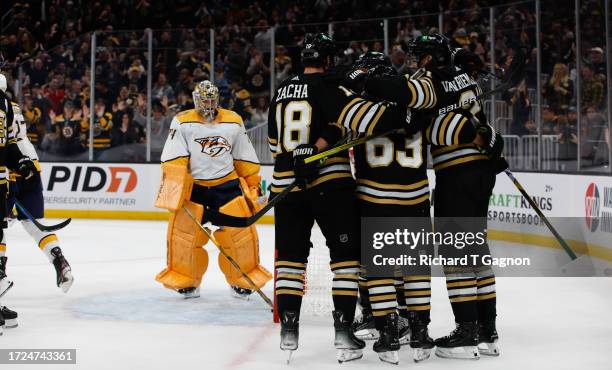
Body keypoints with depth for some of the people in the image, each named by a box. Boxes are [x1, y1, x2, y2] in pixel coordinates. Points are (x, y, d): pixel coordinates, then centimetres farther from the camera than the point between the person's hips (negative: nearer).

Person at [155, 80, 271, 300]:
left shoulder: (233, 122, 5)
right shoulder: (182, 122, -4)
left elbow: (245, 159, 11)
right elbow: (173, 160, -11)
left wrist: (254, 185, 10)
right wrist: (174, 188, -21)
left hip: (227, 185, 2)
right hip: (192, 186, -2)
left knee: (241, 231, -3)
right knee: (183, 230, -9)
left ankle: (243, 280, 15)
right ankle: (186, 281, 9)